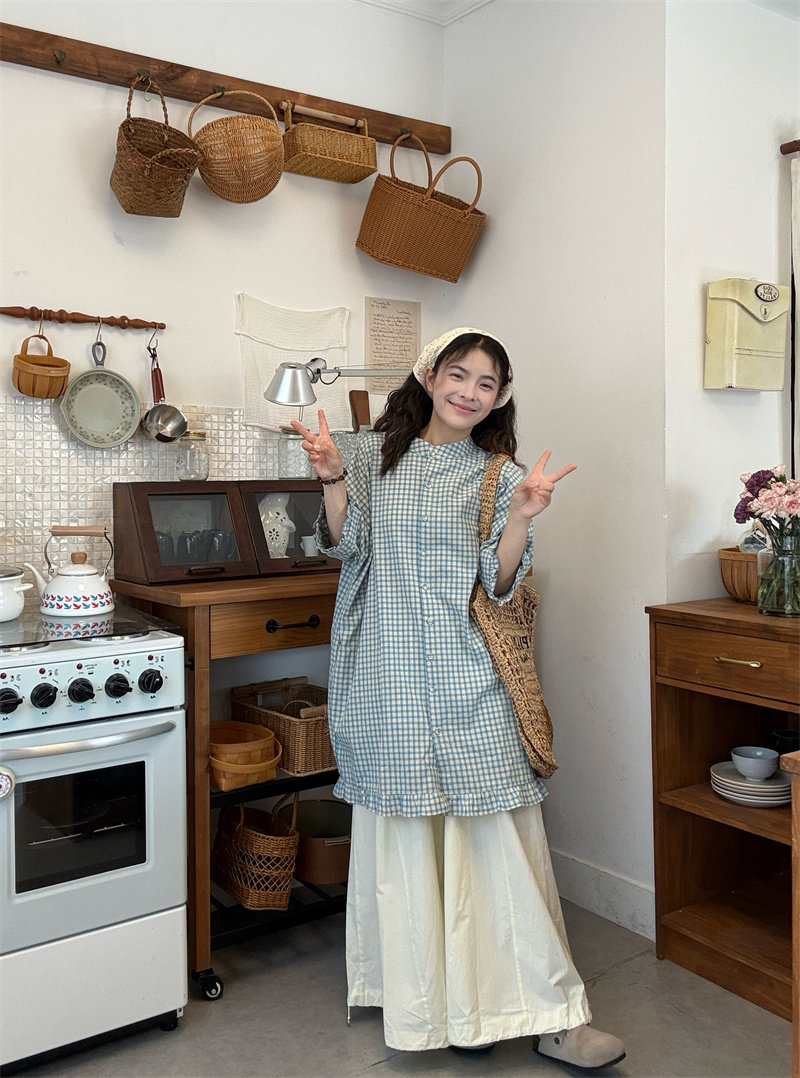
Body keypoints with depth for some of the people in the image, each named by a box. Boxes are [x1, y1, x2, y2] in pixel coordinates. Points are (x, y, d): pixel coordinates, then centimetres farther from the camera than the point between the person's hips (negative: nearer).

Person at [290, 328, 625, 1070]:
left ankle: (544, 1013, 9)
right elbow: (345, 546, 4)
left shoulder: (499, 475, 4)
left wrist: (520, 521, -19)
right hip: (390, 676, 2)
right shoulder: (377, 452, 8)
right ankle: (427, 998, 26)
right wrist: (332, 479, -11)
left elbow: (499, 585, -2)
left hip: (467, 681, -1)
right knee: (404, 840, 9)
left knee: (495, 835, -3)